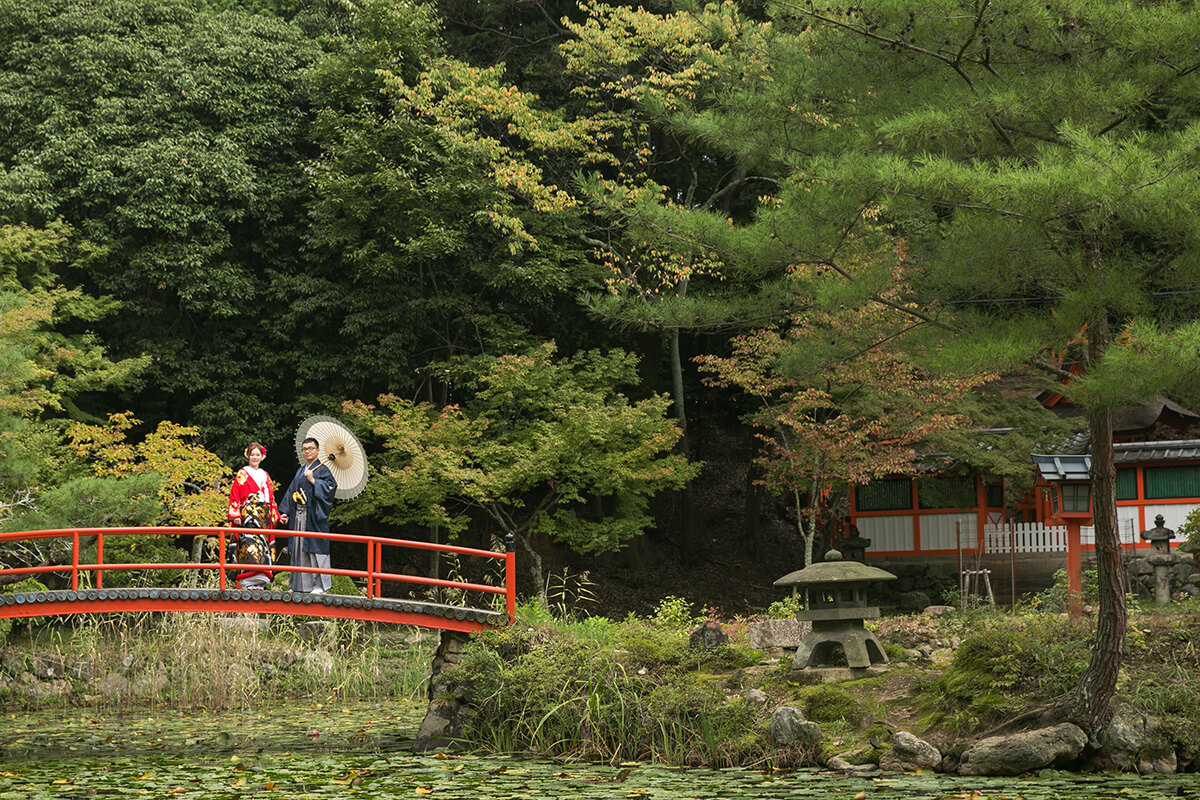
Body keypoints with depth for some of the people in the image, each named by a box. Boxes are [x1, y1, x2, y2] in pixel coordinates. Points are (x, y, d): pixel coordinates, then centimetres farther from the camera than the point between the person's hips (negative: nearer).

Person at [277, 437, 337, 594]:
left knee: (315, 549, -8)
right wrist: (285, 512, 11)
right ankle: (299, 585, 12)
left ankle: (320, 585, -6)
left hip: (314, 516, -7)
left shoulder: (322, 470, -1)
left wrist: (313, 480, -18)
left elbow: (330, 487, -14)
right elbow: (292, 491, 18)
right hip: (298, 515, 7)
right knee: (299, 550, 7)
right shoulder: (300, 471, 19)